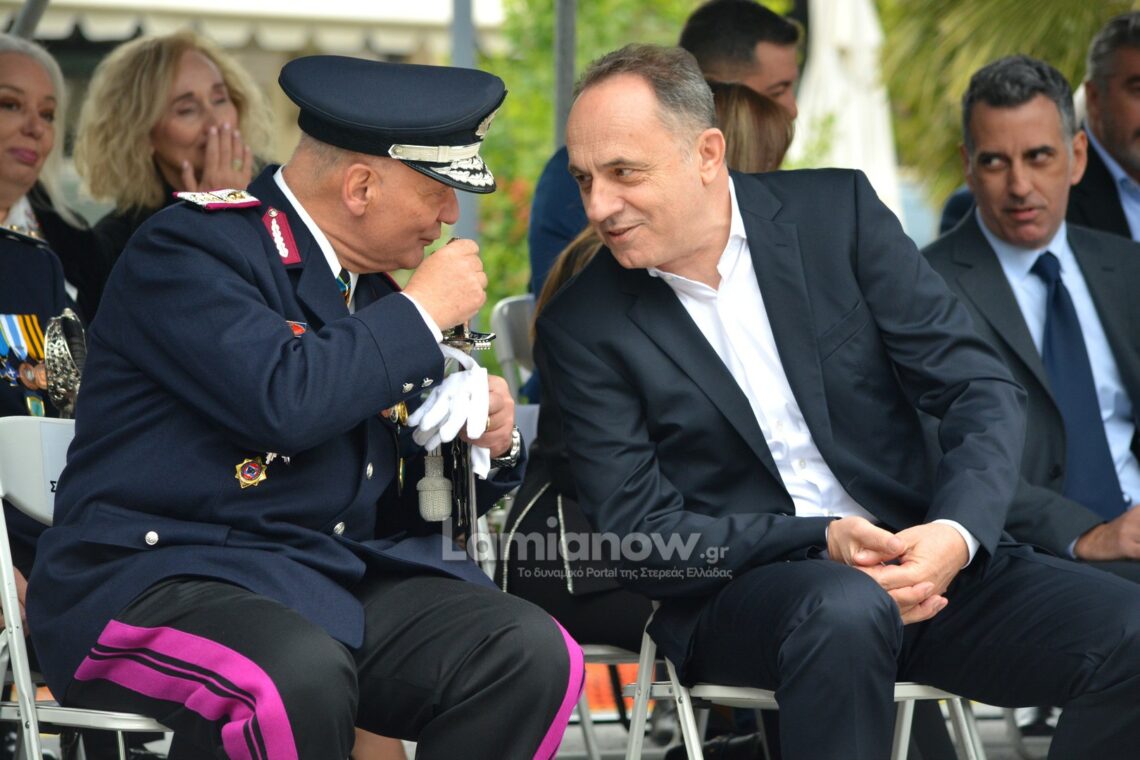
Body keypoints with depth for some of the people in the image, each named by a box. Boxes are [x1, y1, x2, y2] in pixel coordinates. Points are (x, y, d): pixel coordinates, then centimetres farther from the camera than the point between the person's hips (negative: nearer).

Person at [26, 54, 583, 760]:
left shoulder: (374, 290, 17)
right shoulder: (191, 247, -8)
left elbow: (411, 493, 24)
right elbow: (285, 399, -26)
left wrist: (489, 442, 1)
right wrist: (422, 310, -12)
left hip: (342, 579, 7)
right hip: (159, 581, -7)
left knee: (532, 650, -17)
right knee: (300, 675, -39)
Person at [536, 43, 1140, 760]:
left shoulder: (837, 213, 3)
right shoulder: (581, 328, 0)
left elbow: (985, 390, 0)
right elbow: (639, 534, -5)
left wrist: (956, 533, -19)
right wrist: (822, 541, -18)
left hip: (918, 554, 3)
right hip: (737, 589, -3)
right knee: (844, 610, -38)